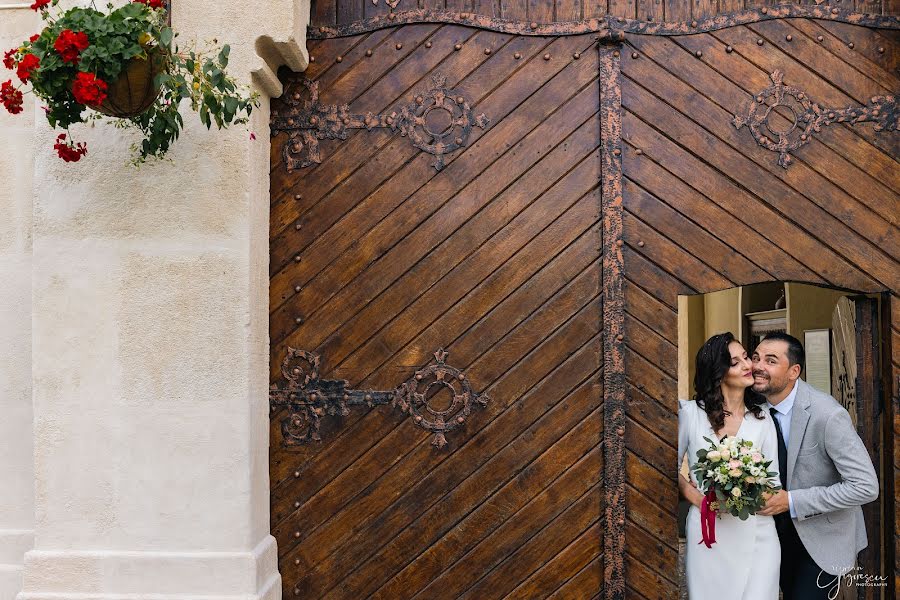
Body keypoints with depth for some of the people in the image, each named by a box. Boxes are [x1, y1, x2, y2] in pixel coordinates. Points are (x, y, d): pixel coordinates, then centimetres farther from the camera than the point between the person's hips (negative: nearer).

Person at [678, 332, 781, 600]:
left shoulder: (762, 418, 4)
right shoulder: (691, 412, -1)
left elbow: (772, 480, 3)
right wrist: (692, 494, -7)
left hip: (755, 534, 1)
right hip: (706, 531, 0)